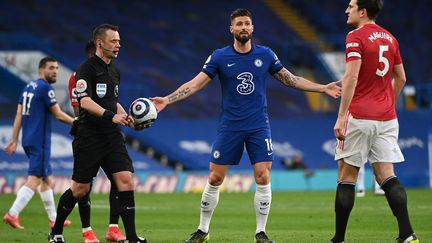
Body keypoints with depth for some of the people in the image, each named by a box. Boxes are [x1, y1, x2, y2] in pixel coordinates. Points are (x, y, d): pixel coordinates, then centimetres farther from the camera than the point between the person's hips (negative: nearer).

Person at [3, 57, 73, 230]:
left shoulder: (28, 87, 13)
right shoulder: (45, 88, -11)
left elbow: (19, 115, 12)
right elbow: (58, 115, -10)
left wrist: (14, 140, 12)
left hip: (28, 140, 9)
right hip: (39, 142, -9)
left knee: (47, 178, 15)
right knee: (34, 179, -10)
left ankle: (53, 218, 20)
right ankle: (13, 214, -19)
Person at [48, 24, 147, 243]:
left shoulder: (114, 71, 15)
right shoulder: (87, 69, -9)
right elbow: (85, 102, -21)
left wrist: (130, 121, 11)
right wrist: (111, 116, -31)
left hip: (112, 136, 6)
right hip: (89, 137, -6)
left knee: (125, 182, -8)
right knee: (80, 189, 1)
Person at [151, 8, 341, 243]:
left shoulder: (265, 54, 2)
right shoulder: (219, 57, -3)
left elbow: (290, 79, 12)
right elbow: (195, 84, -4)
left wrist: (323, 88, 8)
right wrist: (167, 99, -15)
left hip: (258, 127, 1)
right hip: (229, 127, -1)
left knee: (263, 178, -8)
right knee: (214, 179, 0)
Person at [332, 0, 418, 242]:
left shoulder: (356, 37, -10)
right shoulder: (390, 38, 12)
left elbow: (351, 77, -19)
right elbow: (400, 78, 19)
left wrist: (341, 117, -20)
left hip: (359, 117, -6)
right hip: (387, 118, 6)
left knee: (346, 177, 3)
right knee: (386, 175, 5)